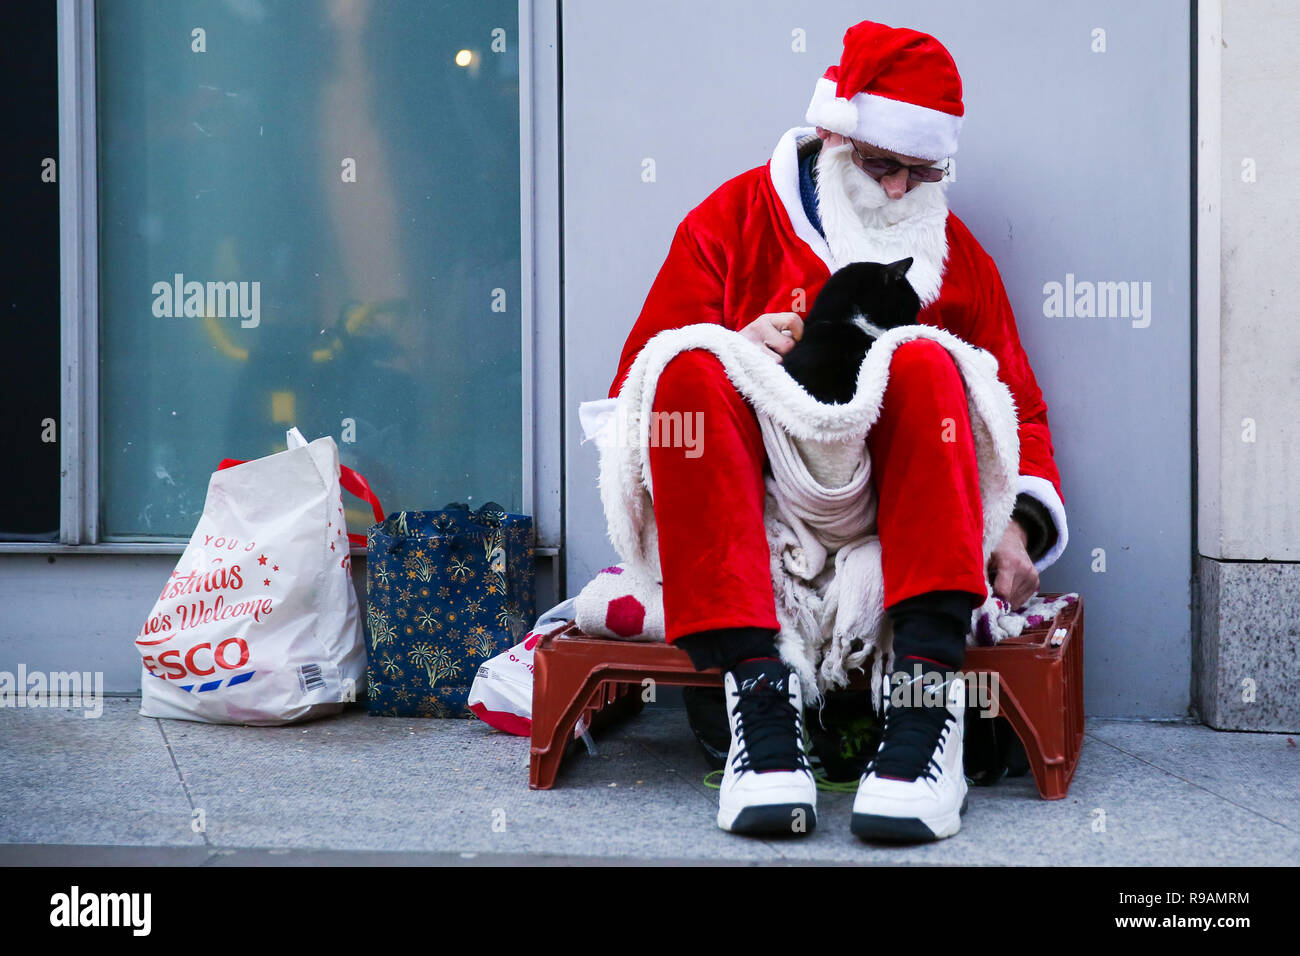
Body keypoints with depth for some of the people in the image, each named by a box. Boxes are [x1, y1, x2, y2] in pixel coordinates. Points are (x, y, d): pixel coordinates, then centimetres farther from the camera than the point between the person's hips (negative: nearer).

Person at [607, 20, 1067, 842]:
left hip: (890, 515, 1)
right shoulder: (731, 221, 11)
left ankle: (928, 687, -39)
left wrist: (1018, 526, -1)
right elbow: (635, 388, 7)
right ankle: (757, 687, -41)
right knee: (693, 371, -28)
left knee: (925, 365, -26)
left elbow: (1018, 407, 19)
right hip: (753, 509, -1)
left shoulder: (956, 254, 17)